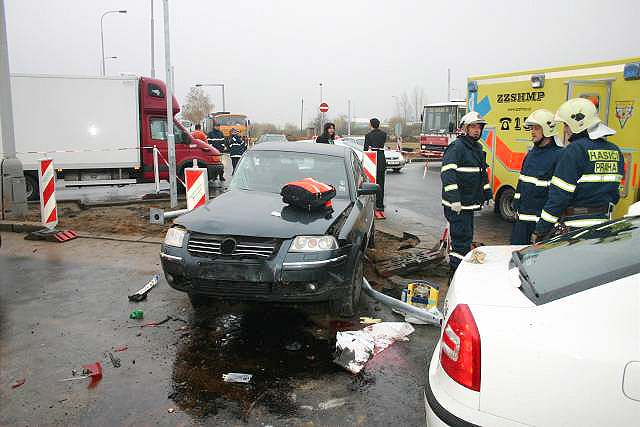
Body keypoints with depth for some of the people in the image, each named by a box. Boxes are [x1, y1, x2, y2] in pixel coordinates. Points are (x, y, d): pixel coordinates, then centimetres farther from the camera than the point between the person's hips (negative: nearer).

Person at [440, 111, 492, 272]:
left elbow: (482, 173, 28)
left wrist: (487, 194, 25)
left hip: (469, 203, 10)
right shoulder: (456, 147, -13)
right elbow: (447, 173, -23)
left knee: (466, 237, 17)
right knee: (462, 239, -9)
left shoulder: (478, 148, 17)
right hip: (456, 204, -10)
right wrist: (454, 199, -28)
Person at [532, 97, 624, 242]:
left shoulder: (575, 150, -15)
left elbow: (559, 195, -17)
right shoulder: (615, 151, 11)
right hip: (602, 229, 8)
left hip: (572, 230, -8)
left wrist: (540, 230, -13)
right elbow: (615, 193, 15)